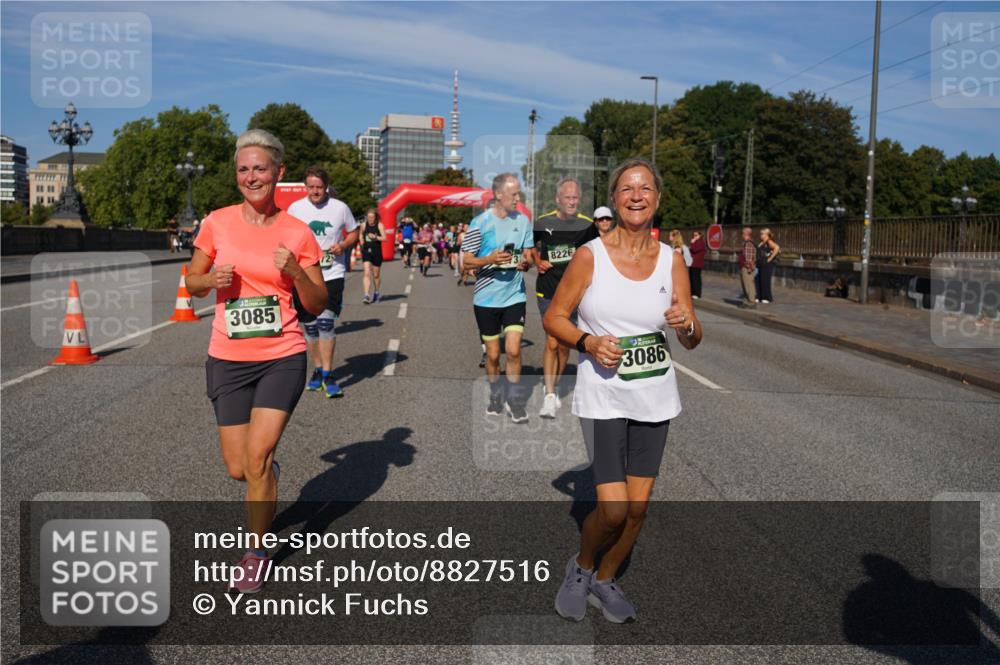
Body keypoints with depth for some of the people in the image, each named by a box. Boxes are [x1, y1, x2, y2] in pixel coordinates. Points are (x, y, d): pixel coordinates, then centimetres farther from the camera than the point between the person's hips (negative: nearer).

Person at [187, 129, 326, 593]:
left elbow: (317, 305, 0)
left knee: (257, 457, -10)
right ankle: (268, 472, 43)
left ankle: (256, 552, 11)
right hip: (227, 359, 2)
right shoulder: (218, 223, 0)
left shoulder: (297, 233, -4)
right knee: (238, 468, 5)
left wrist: (295, 272, -18)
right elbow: (192, 283, 10)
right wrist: (213, 279, -12)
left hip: (282, 358, -2)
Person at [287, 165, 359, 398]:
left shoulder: (340, 208, -1)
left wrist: (343, 245, -9)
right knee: (309, 326, 10)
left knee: (326, 323, -15)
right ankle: (318, 370, 27)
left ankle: (327, 375, -6)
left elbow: (354, 232, 10)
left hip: (332, 275, -2)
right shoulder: (295, 208, 2)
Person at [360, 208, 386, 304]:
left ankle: (376, 293, 33)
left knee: (376, 275, 11)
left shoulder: (379, 225, -5)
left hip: (376, 251, -1)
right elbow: (361, 234, 22)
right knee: (367, 273, -12)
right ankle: (366, 295, -16)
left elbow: (384, 238, -10)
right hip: (366, 250, 1)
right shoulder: (364, 225, 3)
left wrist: (375, 237, -22)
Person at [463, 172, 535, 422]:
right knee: (493, 353, 8)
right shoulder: (480, 222, -8)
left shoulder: (523, 221, 3)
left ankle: (514, 398, 10)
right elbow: (467, 261, -6)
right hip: (486, 297, -2)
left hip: (514, 296, 2)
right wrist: (490, 259, -24)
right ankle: (496, 395, 30)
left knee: (513, 350, -7)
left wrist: (526, 262, -11)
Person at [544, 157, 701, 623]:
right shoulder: (590, 256, -8)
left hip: (655, 398, 4)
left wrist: (686, 326, -18)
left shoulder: (672, 261, 1)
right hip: (603, 397, -3)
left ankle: (606, 580, 36)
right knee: (613, 510, -9)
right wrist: (588, 342, -19)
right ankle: (580, 567, 24)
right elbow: (553, 318, -1)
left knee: (638, 506, 10)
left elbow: (692, 340, 5)